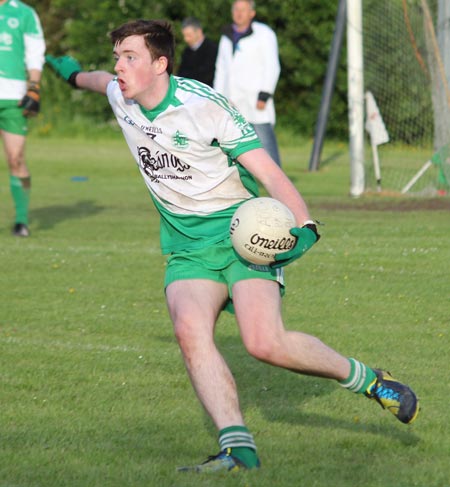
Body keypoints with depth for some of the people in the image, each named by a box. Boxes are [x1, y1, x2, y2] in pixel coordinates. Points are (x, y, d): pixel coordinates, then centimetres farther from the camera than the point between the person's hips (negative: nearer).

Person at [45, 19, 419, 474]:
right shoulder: (120, 98, 2)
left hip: (242, 236, -5)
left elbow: (270, 175, -17)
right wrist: (75, 73, 52)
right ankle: (238, 449, -29)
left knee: (265, 343, -24)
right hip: (187, 249, 5)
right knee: (190, 329, -26)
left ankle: (366, 379, 1)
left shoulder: (204, 106, -17)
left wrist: (304, 228, -32)